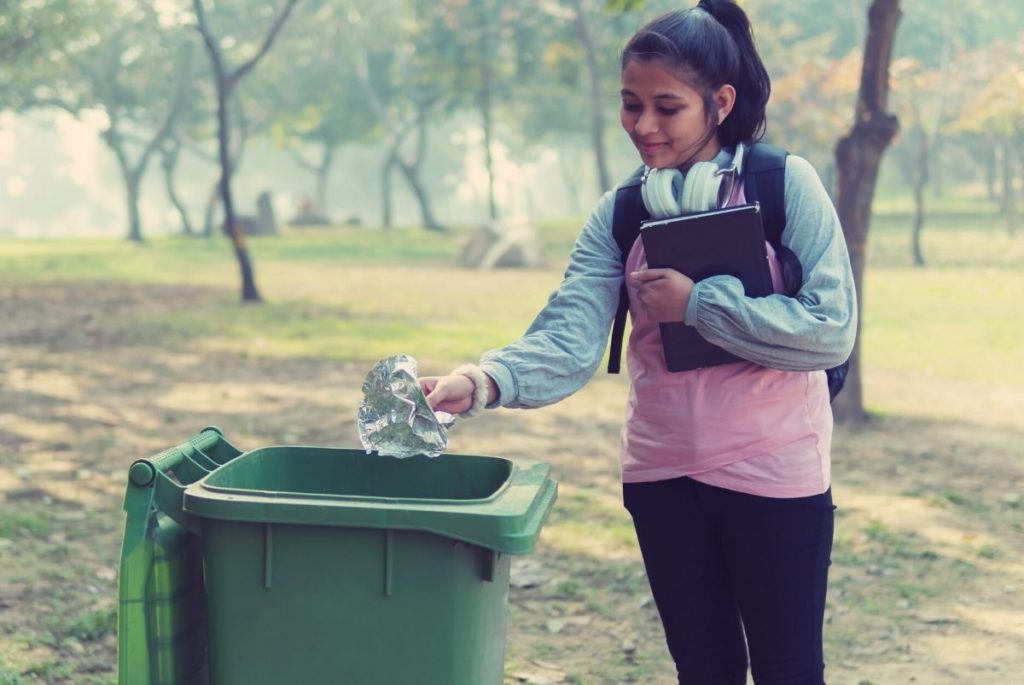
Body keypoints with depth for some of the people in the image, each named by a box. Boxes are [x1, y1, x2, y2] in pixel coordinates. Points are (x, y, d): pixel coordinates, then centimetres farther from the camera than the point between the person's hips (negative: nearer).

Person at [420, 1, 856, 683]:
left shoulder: (784, 184, -9)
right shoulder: (619, 214, 0)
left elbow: (832, 329, -17)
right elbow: (570, 338, -13)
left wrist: (697, 303, -18)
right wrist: (480, 383, -31)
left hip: (772, 472, -3)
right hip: (662, 475, 3)